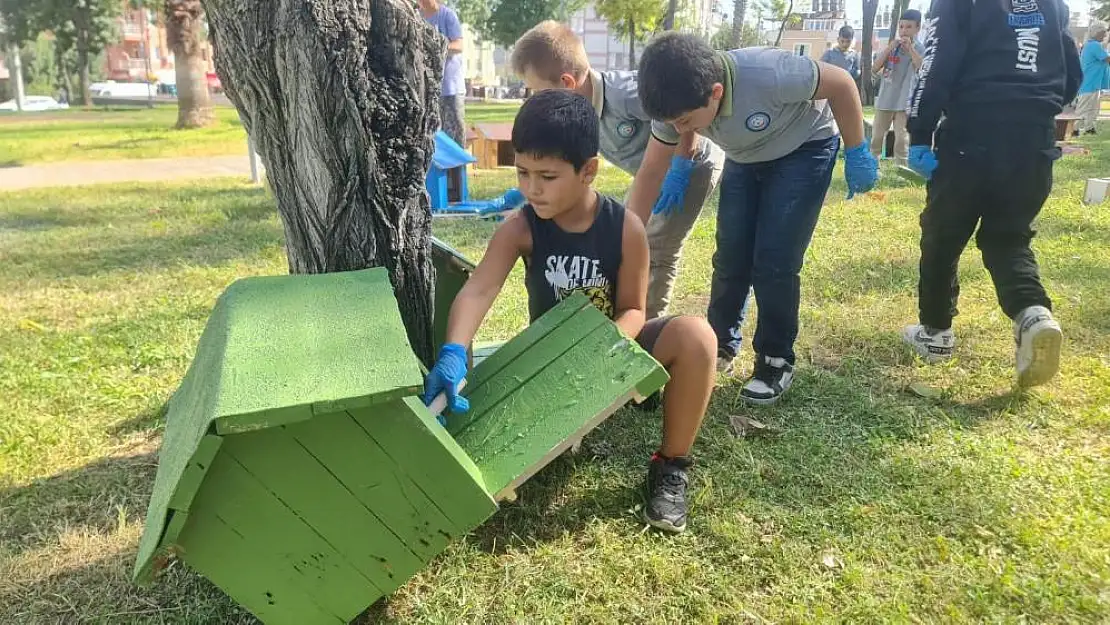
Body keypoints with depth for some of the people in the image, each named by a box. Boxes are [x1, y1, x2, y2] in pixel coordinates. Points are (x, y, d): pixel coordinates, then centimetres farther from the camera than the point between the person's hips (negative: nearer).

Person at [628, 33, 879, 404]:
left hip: (804, 151, -5)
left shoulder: (767, 74, -40)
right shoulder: (679, 102, -22)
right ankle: (722, 345, 22)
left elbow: (841, 83, -23)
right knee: (730, 255, 2)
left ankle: (776, 360, 6)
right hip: (744, 160, 5)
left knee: (774, 261, -11)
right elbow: (649, 174, -13)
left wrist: (857, 154, -14)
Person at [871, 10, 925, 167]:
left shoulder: (920, 48, -3)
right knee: (876, 138, 8)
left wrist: (910, 48, -25)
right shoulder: (891, 46, 5)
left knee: (902, 141, -5)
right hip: (885, 100, 3)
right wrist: (889, 49, -12)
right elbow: (875, 70, -2)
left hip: (905, 102, -3)